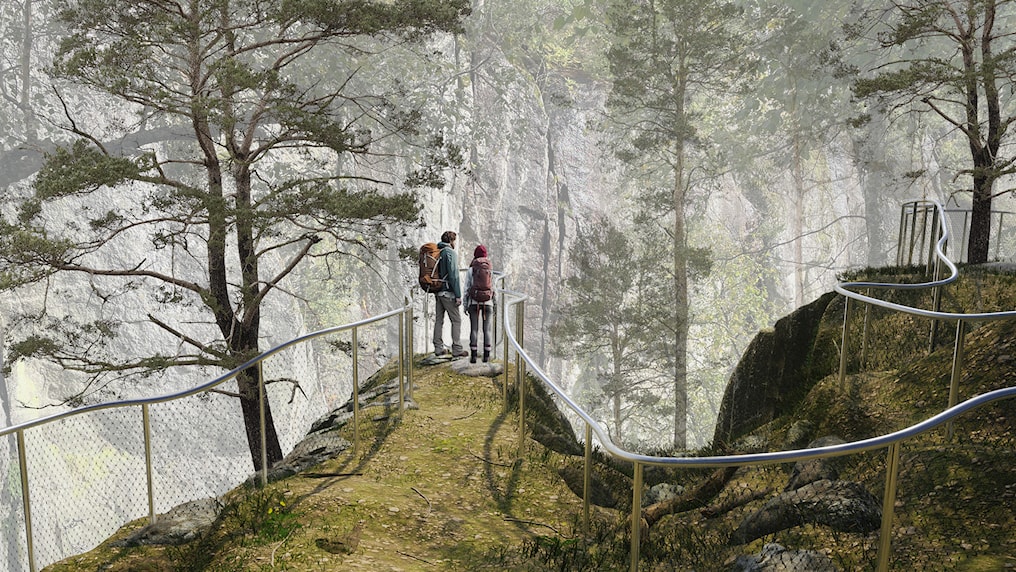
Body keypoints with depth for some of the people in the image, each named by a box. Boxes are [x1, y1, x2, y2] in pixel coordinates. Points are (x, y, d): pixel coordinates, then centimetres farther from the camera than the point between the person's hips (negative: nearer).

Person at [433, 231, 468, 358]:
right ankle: (456, 349, 0)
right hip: (448, 292, -8)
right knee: (456, 320, 0)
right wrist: (458, 295, -16)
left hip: (437, 292, 8)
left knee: (438, 320, 11)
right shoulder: (450, 252, -13)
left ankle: (438, 348, 16)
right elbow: (453, 275, -18)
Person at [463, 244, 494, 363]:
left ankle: (473, 356, -2)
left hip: (474, 303, 0)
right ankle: (486, 356, 1)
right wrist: (494, 305, 8)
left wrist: (465, 305, 4)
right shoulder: (491, 270, 3)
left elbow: (467, 289, -1)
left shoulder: (470, 270, 0)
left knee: (474, 329, 1)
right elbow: (494, 289, 1)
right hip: (488, 302, 1)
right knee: (487, 329, 3)